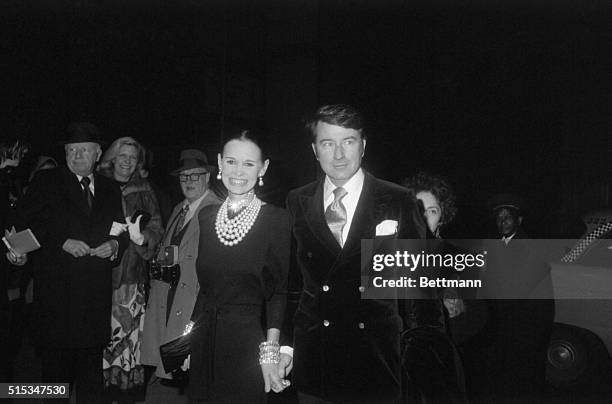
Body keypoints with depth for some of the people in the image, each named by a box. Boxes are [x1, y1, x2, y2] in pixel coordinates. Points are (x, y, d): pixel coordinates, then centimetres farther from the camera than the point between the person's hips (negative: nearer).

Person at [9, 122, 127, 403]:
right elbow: (23, 225, -4)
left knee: (92, 365, 8)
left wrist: (115, 245, -4)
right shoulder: (46, 182, 3)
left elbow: (121, 232, 19)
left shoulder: (110, 190, 15)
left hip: (96, 293, 3)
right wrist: (63, 242, -14)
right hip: (57, 290, -3)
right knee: (56, 362, 2)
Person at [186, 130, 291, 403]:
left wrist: (270, 350, -15)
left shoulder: (277, 219, -8)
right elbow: (204, 283, 11)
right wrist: (189, 338, 4)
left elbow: (279, 290, -8)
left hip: (248, 339, -4)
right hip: (204, 339, 4)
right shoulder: (206, 216, 6)